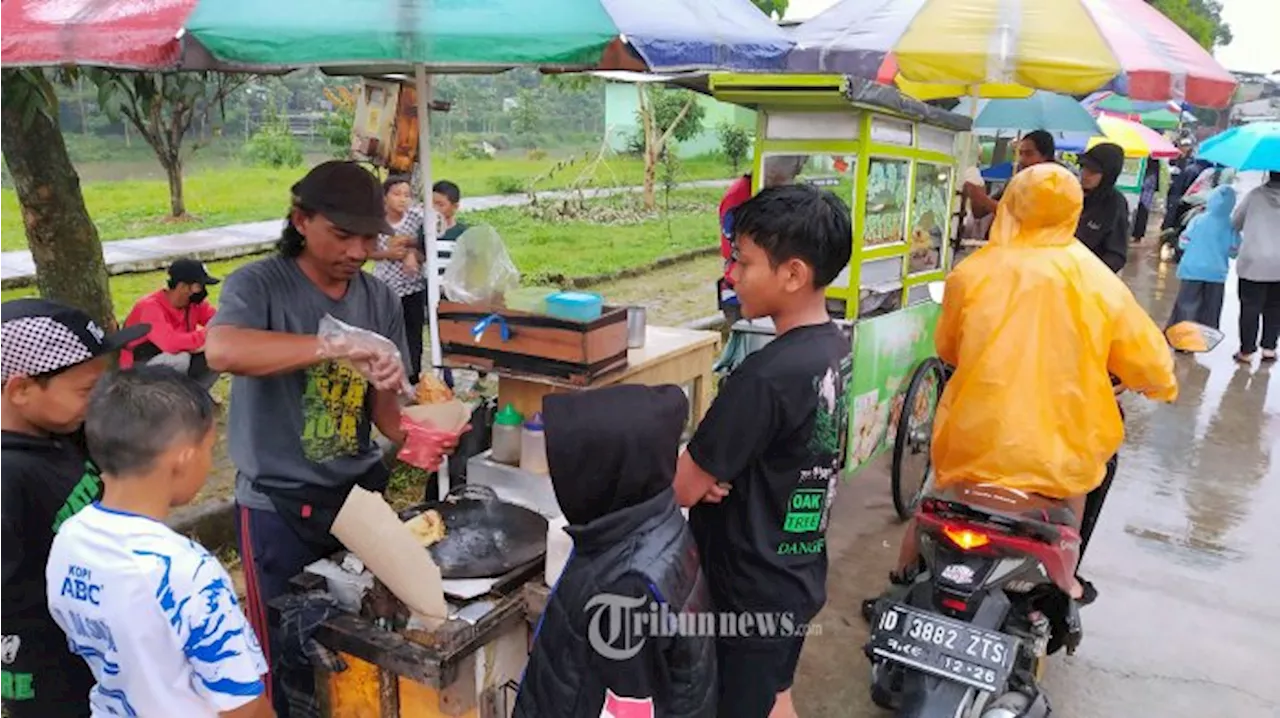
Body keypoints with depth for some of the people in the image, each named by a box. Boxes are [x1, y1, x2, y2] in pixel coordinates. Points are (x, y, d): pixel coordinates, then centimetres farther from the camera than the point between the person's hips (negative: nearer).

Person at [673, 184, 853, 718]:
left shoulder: (765, 375, -30)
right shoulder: (836, 348, -2)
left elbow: (680, 490, -22)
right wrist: (708, 473, -12)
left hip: (749, 592, -8)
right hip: (796, 575, 8)